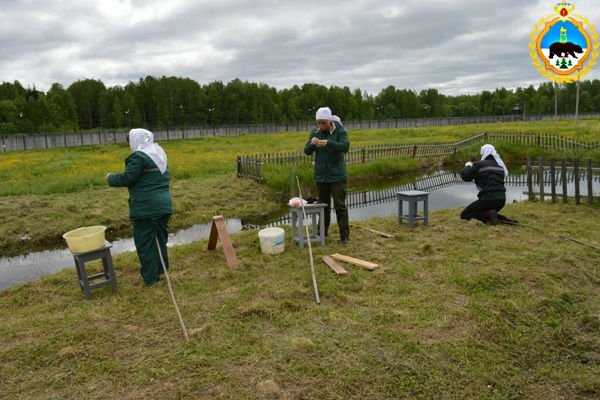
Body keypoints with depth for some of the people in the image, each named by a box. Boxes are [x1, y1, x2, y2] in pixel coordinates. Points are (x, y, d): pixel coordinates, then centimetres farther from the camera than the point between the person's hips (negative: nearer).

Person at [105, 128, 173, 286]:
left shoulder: (139, 156, -13)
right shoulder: (160, 154, 15)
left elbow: (127, 178, -16)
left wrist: (111, 178, 2)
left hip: (145, 207, -8)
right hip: (163, 204, 8)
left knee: (145, 242, 0)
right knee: (160, 238, 18)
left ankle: (150, 277, 4)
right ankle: (160, 269, 29)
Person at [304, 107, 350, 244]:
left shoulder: (339, 130, -7)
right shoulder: (315, 132, 4)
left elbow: (345, 146, -21)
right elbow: (307, 151, 1)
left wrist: (328, 143, -34)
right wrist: (312, 143, -21)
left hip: (337, 174, -4)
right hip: (321, 175, 4)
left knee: (340, 205, -5)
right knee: (323, 204, 14)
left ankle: (344, 235, 0)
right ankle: (323, 231, 27)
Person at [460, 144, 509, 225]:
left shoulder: (480, 164, -4)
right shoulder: (500, 165, 16)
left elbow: (465, 176, -7)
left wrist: (467, 166, 14)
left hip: (488, 198, -7)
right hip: (502, 198, 7)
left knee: (464, 215, 2)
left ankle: (489, 215, -17)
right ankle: (504, 219, 6)